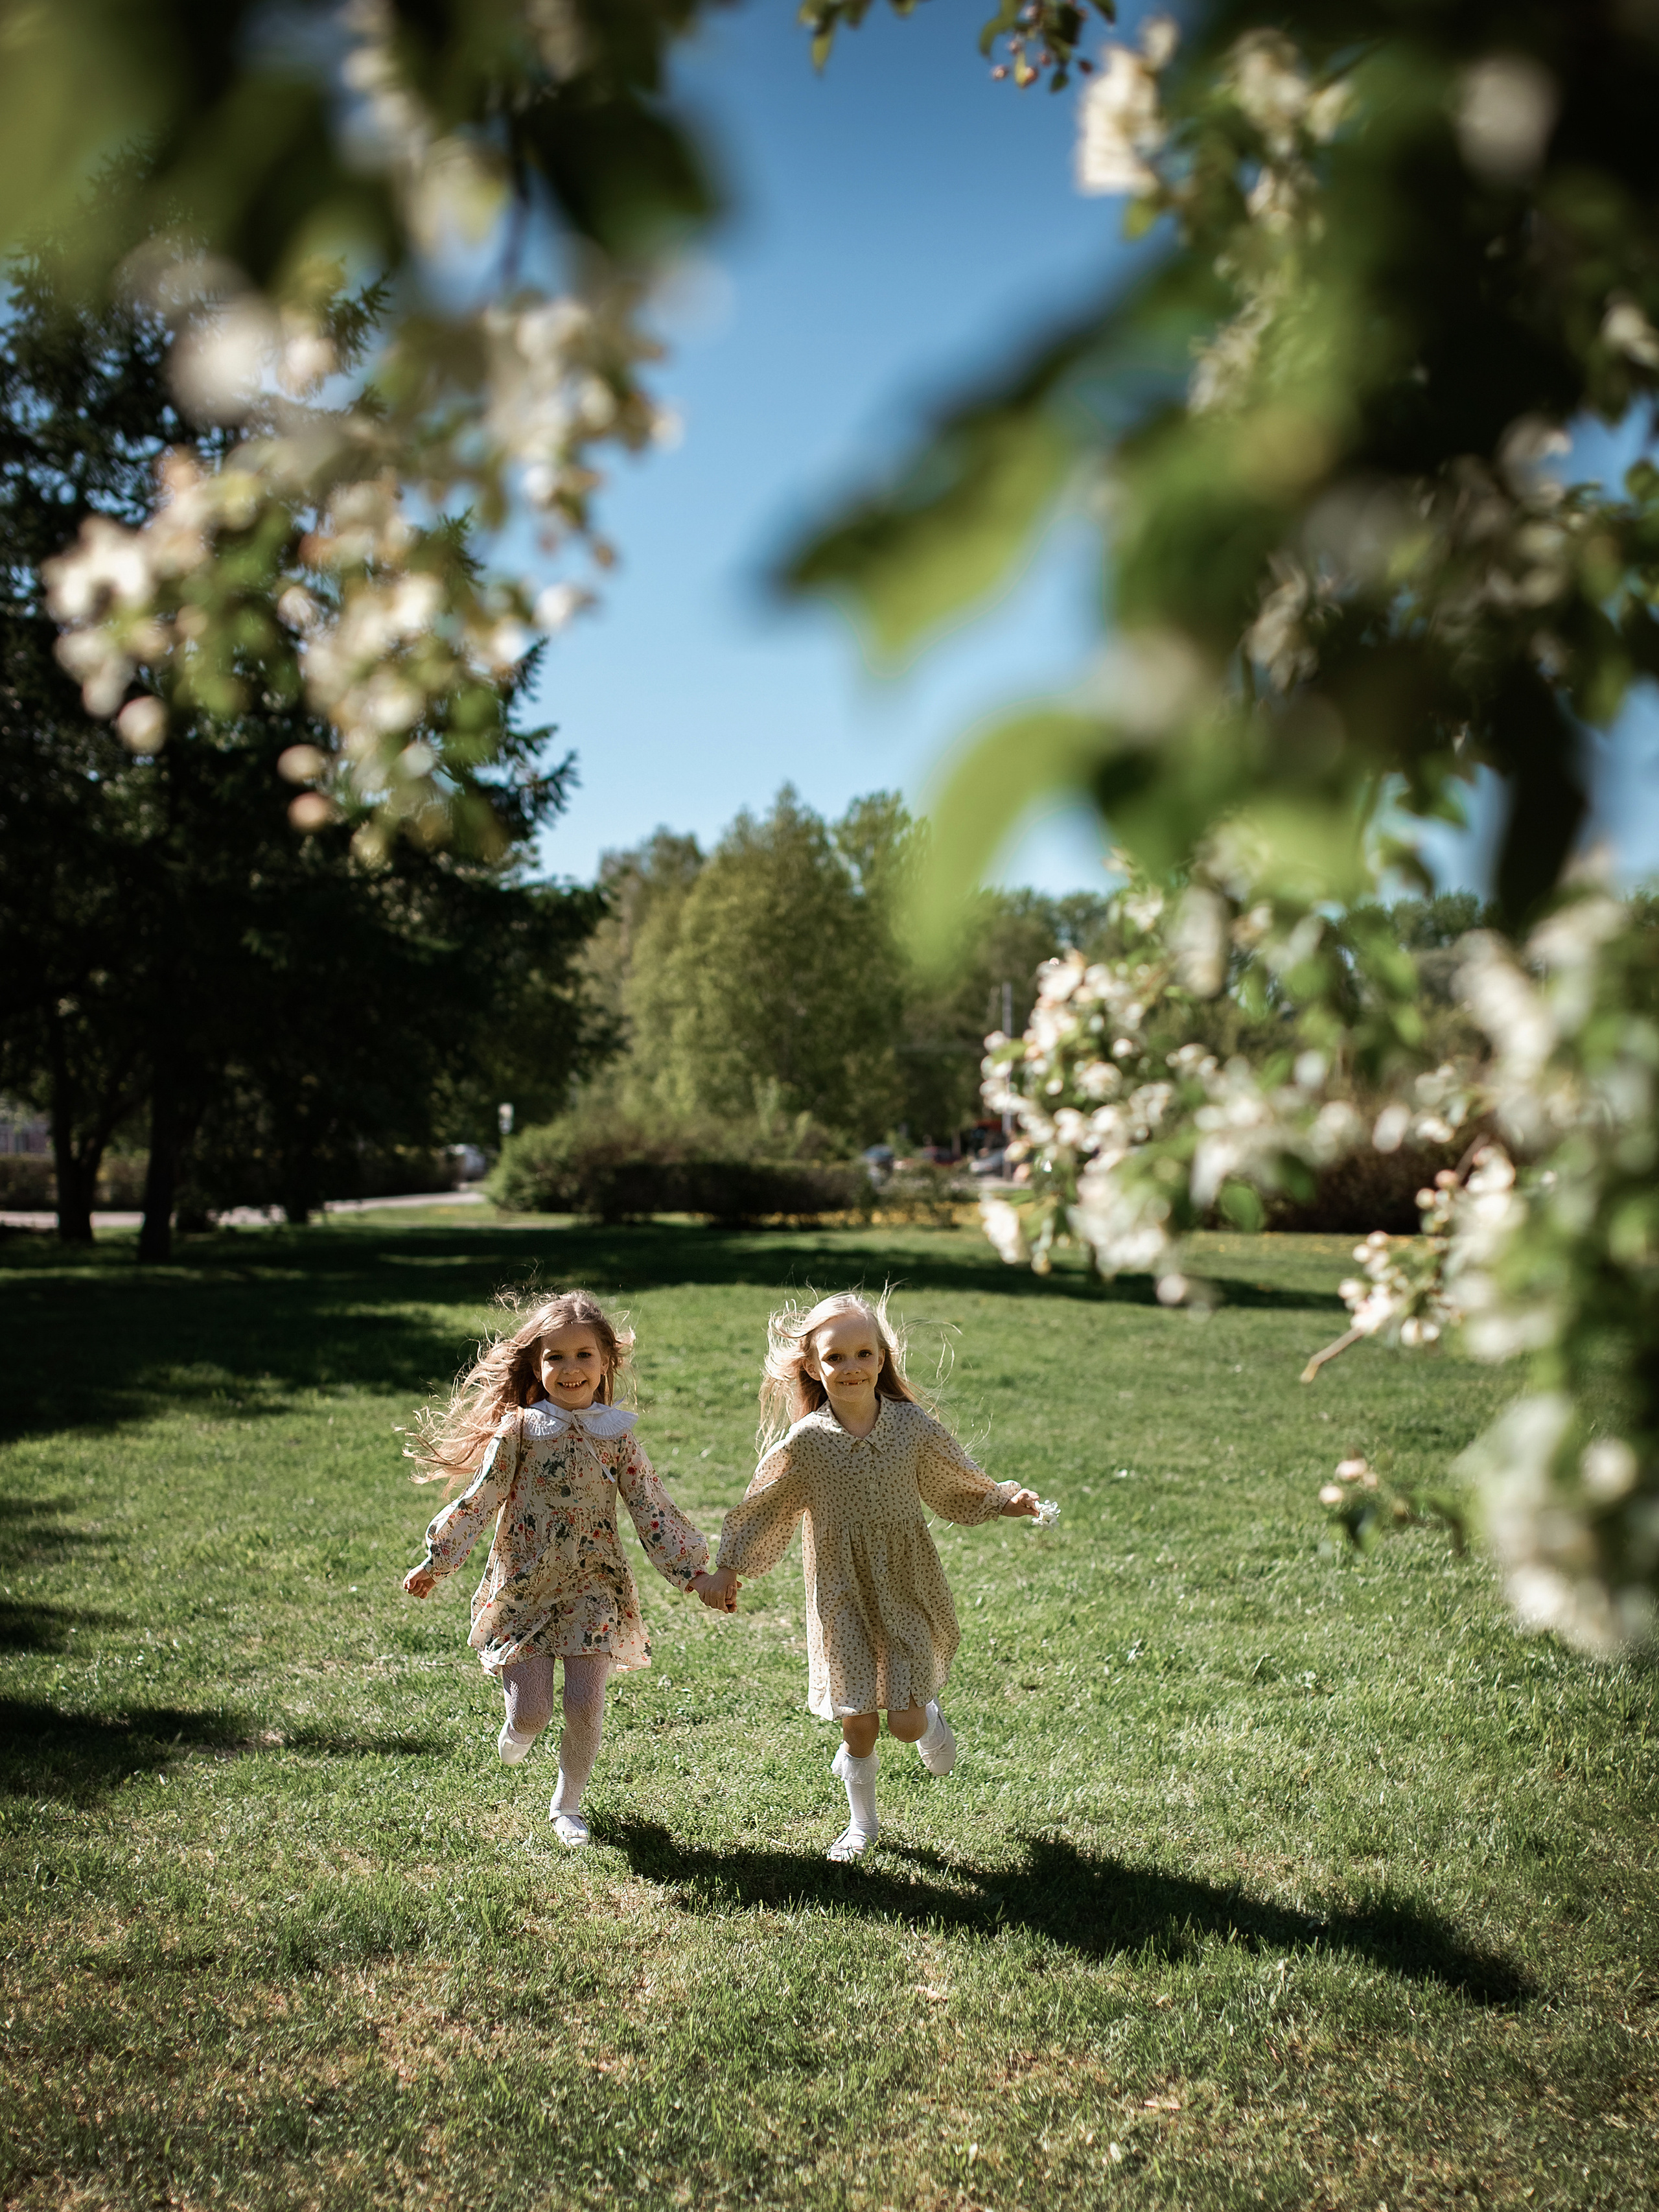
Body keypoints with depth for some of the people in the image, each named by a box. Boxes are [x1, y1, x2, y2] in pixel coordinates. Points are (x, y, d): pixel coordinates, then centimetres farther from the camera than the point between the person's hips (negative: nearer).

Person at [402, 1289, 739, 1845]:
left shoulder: (616, 1434, -1)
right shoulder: (519, 1428, -5)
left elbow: (653, 1512, 2)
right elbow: (478, 1501, 0)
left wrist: (697, 1576, 0)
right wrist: (434, 1565, 1)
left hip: (591, 1589, 1)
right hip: (523, 1586, -1)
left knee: (586, 1706, -3)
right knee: (531, 1711, -2)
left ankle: (567, 1805, 23)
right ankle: (517, 1730, 37)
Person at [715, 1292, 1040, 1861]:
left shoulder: (914, 1427, -8)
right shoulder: (804, 1444, -11)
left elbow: (960, 1485, 9)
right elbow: (760, 1514, 2)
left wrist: (1007, 1499, -1)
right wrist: (728, 1570, 7)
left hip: (907, 1588, 0)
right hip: (842, 1598, 0)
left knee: (905, 1723, -1)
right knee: (858, 1724, 6)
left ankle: (930, 1715, 37)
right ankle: (862, 1822, 32)